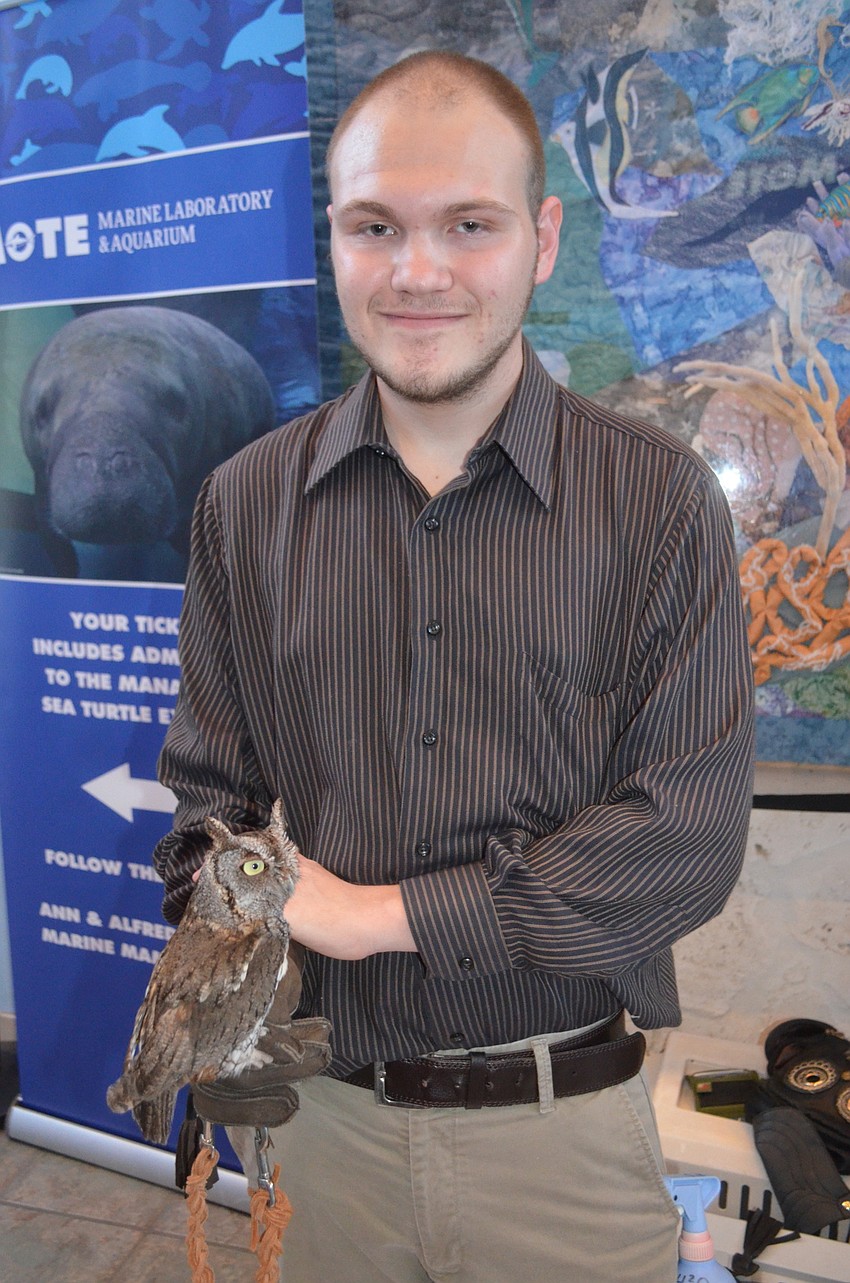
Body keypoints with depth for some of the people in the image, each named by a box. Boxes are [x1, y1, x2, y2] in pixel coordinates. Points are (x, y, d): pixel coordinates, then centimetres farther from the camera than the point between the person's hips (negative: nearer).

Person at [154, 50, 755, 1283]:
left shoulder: (661, 501, -10)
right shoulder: (247, 503, -1)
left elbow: (690, 832, -15)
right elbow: (212, 796, 3)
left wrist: (384, 911, -16)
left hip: (565, 1124, -2)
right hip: (330, 1111, 3)